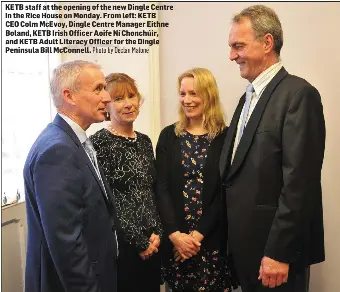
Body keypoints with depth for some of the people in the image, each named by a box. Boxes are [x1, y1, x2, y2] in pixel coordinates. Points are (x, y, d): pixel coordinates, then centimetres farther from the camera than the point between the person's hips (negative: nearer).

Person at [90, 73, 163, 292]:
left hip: (152, 243, 6)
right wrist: (138, 241, -11)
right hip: (119, 244, -6)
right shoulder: (98, 143, -12)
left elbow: (152, 192, 10)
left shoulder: (145, 141, 7)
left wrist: (156, 232, -2)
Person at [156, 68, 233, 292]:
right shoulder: (169, 135, 3)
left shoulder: (226, 137, -3)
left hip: (211, 237, -1)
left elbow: (224, 193, -6)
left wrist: (199, 234, -13)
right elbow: (162, 188, -2)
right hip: (174, 237, 2)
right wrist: (174, 233, -12)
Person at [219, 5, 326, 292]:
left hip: (275, 247, -8)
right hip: (245, 243, 8)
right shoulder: (250, 95, 12)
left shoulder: (298, 93, -15)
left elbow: (299, 181, -21)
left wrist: (278, 253, -19)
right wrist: (235, 240, 11)